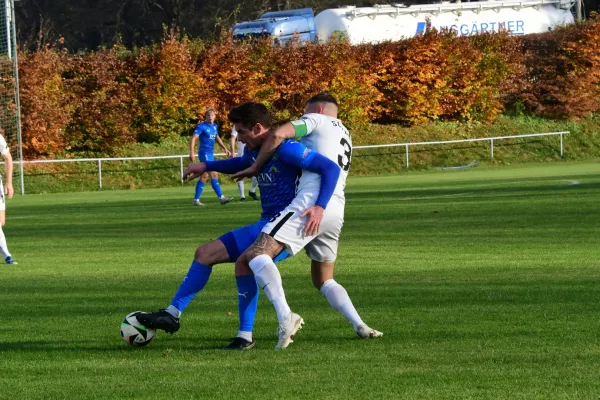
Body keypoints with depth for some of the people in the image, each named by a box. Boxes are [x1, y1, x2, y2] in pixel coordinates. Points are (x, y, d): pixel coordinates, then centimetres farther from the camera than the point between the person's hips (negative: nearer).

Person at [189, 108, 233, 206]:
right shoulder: (201, 126, -11)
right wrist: (191, 152, -27)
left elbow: (217, 138, 28)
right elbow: (193, 139, -17)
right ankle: (221, 198, -17)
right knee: (214, 175, -14)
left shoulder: (214, 126, 12)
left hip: (210, 154, 9)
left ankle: (196, 200, 15)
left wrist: (225, 148, 23)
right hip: (204, 153, -9)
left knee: (204, 176, 10)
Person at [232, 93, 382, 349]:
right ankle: (360, 326, 6)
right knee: (323, 280, 24)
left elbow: (278, 135, -4)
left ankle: (285, 317, -38)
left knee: (257, 254, -18)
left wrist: (255, 167, 6)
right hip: (336, 212, 9)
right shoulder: (345, 136, 33)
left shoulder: (317, 120, 10)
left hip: (310, 203, -9)